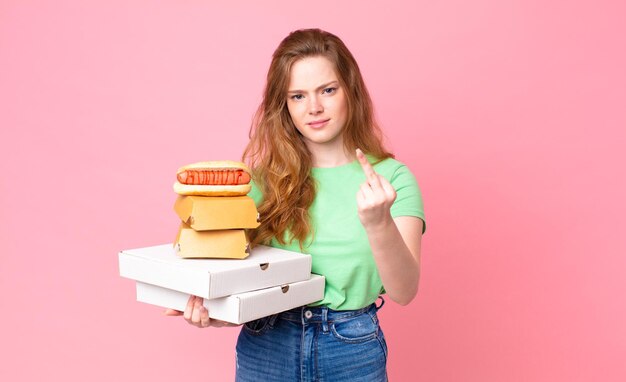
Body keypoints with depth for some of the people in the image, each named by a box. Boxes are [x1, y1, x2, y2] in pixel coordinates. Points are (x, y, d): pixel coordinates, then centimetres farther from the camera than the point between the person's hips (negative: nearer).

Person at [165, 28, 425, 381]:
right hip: (266, 349, 2)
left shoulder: (392, 177, -8)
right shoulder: (264, 179, -1)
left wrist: (378, 223, -33)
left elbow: (404, 292, -16)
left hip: (353, 351, -1)